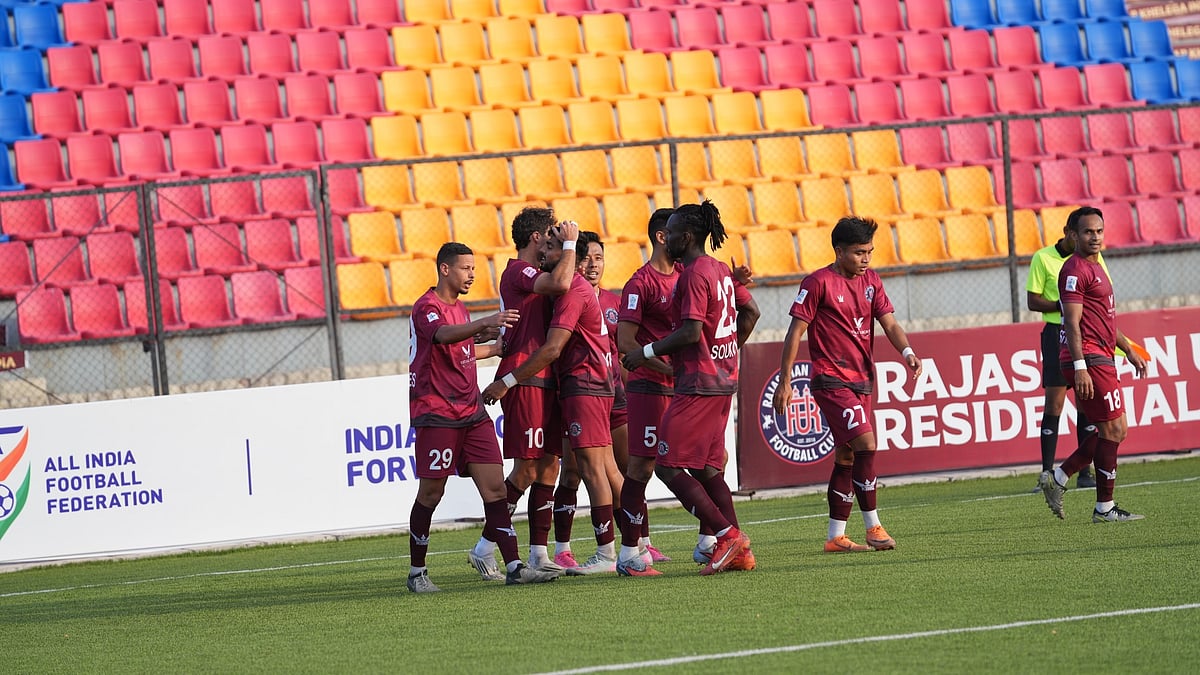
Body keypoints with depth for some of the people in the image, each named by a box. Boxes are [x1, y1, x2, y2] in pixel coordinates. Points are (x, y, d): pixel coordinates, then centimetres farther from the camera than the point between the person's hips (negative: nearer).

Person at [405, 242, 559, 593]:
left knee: (495, 487, -3)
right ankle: (417, 572, 11)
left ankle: (514, 567, -7)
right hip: (436, 415, -8)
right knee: (430, 493, -2)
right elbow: (443, 335, -34)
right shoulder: (426, 307, -10)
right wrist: (486, 323, -49)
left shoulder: (459, 308, 18)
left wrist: (496, 347, 36)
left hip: (472, 412, 8)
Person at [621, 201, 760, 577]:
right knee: (707, 468, 13)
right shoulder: (722, 271, 12)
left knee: (668, 467, -7)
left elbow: (691, 332, -22)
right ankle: (738, 552, 9)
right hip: (723, 382, 10)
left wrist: (647, 352, -13)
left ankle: (728, 535, -11)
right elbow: (750, 312, 20)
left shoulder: (693, 275, -15)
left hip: (697, 384, -10)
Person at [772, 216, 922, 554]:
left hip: (861, 381, 7)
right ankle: (873, 528, -13)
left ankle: (836, 536, 15)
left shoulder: (870, 280, 11)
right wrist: (784, 383, -8)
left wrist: (907, 351, -16)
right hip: (831, 381, -7)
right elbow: (796, 332, -7)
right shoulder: (818, 283, -9)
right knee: (865, 444, -18)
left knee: (847, 458, 10)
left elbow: (889, 323, 5)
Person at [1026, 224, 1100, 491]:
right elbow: (1032, 301, -1)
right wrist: (1061, 305, -17)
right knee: (1054, 402, -7)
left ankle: (1084, 473, 8)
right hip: (1057, 332, -3)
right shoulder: (1043, 258, 0)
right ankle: (1046, 473, -5)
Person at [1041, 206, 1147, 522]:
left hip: (1100, 358, 10)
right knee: (1113, 428, -7)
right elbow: (1073, 323, -19)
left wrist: (1128, 350, 33)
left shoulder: (1094, 267, 20)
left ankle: (1058, 478, 15)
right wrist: (1080, 367, -26)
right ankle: (1105, 508, -2)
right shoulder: (1075, 269, -12)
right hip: (1088, 359, -10)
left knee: (1114, 430, 12)